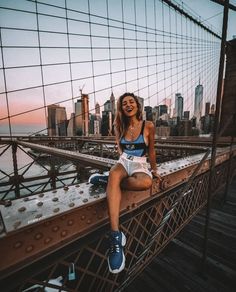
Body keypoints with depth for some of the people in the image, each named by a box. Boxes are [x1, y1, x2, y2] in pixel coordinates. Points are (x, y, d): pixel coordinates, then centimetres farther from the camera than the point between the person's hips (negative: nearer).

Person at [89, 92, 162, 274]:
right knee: (114, 175, -36)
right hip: (123, 163, 2)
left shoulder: (148, 126, 0)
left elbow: (151, 151, 10)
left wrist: (154, 169, 16)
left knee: (146, 183, -38)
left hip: (140, 166, -1)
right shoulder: (120, 128, 8)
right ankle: (116, 235, -38)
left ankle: (108, 179, -17)